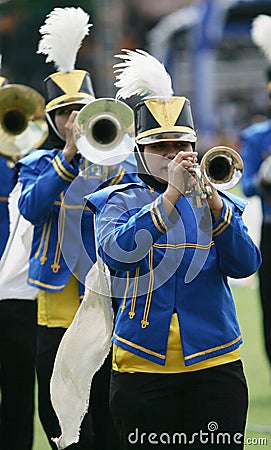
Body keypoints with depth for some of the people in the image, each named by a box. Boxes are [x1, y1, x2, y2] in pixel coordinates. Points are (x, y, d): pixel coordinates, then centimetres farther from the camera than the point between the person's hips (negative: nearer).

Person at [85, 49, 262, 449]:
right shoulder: (119, 202, 4)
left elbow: (244, 265, -5)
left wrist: (212, 202, -17)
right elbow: (118, 252, -17)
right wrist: (171, 194, -20)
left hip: (215, 366, 2)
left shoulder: (217, 202, 10)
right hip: (143, 367, -1)